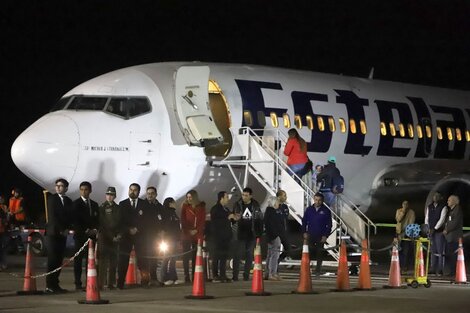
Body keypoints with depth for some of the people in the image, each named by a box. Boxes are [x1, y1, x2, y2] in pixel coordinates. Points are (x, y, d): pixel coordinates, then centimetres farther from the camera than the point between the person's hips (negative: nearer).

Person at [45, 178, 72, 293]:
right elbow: (52, 216, -9)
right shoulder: (52, 199, -2)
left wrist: (66, 229, -2)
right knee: (52, 259, -9)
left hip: (63, 234, 5)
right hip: (53, 233, -5)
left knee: (59, 260, 3)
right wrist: (61, 229, -10)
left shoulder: (68, 201, 15)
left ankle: (55, 284, 6)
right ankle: (50, 285, -9)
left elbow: (69, 217, 15)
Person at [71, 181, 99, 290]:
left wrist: (95, 230, -3)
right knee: (78, 260, -5)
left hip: (92, 235, 4)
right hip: (80, 235, -4)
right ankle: (78, 284, -6)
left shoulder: (94, 205, 17)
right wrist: (85, 231, -12)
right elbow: (74, 221, -5)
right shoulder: (76, 204, 1)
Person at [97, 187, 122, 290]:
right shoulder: (101, 208, 4)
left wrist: (119, 235, 1)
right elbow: (98, 223, 1)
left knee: (113, 261, 2)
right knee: (102, 261, -8)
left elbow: (121, 223, 13)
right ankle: (101, 284, -10)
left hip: (115, 238, 3)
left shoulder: (118, 209, 13)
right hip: (103, 238, -3)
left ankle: (111, 283, 6)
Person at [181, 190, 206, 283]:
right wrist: (188, 231, -10)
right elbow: (183, 220, 2)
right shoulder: (185, 206, 6)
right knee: (186, 256, -5)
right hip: (187, 235, -1)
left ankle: (195, 277, 2)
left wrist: (197, 230, -9)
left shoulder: (201, 207, 8)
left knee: (196, 257, 1)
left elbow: (203, 220, 5)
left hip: (197, 235, 1)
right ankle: (186, 277, -4)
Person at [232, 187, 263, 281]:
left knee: (249, 255, 5)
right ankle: (235, 276, -6)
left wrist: (259, 232, 1)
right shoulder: (238, 204, 0)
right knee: (237, 254, -7)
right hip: (241, 234, -1)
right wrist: (235, 217, -21)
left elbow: (260, 218, 6)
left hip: (252, 234, 1)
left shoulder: (255, 205, 1)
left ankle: (246, 275, 12)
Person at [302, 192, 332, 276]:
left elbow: (329, 225, 0)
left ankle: (318, 270, 12)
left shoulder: (326, 211, -1)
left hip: (321, 237, -1)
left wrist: (325, 236, -7)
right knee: (309, 253, -4)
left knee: (319, 253, 5)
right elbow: (304, 221, 11)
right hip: (310, 236, 1)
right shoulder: (309, 209, 5)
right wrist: (304, 232, 1)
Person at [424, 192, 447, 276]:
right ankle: (433, 269, 12)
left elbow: (442, 219, -11)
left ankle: (440, 270, -5)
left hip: (439, 231, -5)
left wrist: (435, 228, -15)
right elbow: (426, 218, 14)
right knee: (433, 251, 8)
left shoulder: (443, 207, -4)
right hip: (431, 231, 5)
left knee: (440, 251, -5)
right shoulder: (429, 207, 12)